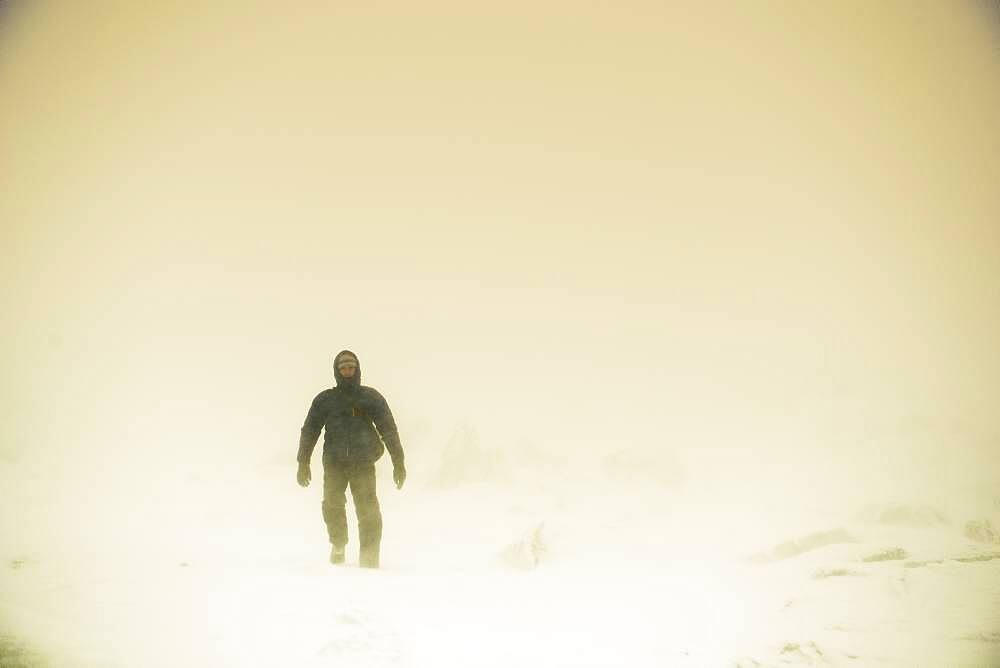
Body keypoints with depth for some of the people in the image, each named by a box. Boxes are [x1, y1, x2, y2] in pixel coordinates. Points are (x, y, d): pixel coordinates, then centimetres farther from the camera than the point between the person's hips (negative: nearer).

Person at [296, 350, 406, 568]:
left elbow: (389, 429, 8)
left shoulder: (371, 397, 8)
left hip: (363, 463, -1)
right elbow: (309, 431, 12)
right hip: (334, 462, 1)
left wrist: (398, 462, 2)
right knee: (332, 505, -14)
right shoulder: (325, 400, 10)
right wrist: (303, 463, 4)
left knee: (368, 511, -9)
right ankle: (338, 545, 12)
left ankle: (369, 560, -4)